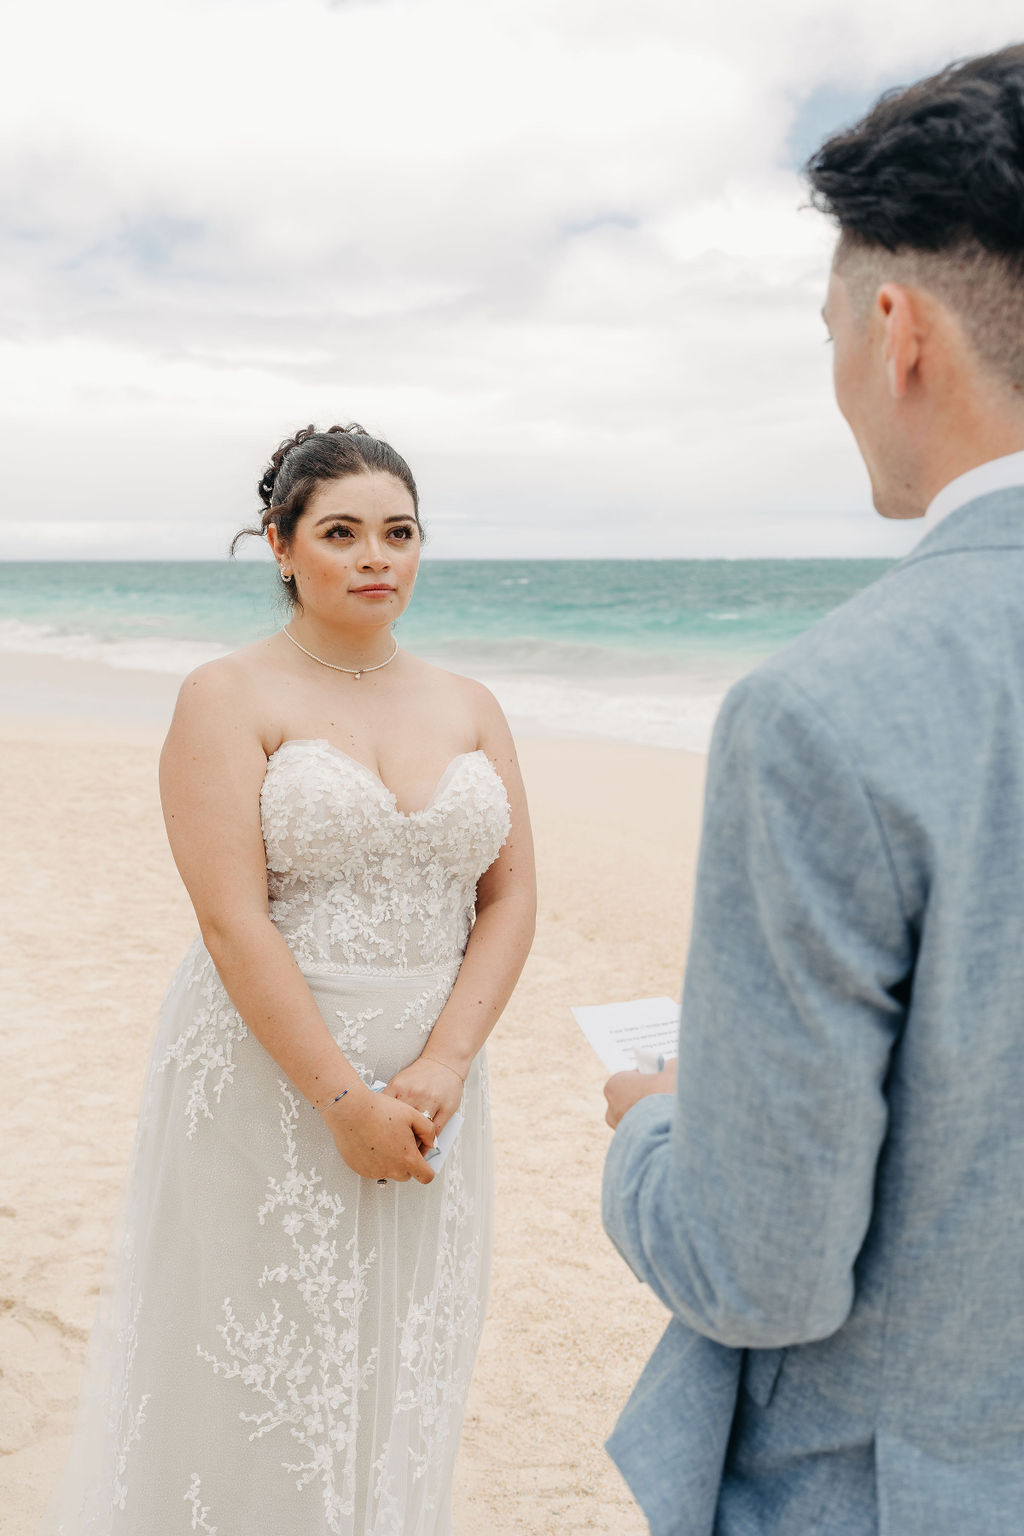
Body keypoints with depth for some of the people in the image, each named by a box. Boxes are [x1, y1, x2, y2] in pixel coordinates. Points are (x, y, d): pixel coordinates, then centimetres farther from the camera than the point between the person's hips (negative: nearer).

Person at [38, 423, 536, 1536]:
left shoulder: (469, 708, 9)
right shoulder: (229, 699, -5)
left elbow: (510, 898, 4)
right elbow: (235, 922, -13)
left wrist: (442, 1067, -9)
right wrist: (344, 1100, -16)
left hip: (428, 1082, 4)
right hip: (269, 1078, -4)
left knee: (400, 1374, 15)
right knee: (260, 1373, 6)